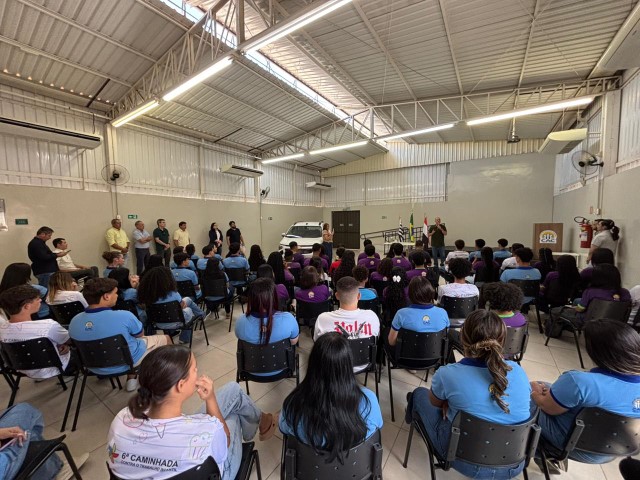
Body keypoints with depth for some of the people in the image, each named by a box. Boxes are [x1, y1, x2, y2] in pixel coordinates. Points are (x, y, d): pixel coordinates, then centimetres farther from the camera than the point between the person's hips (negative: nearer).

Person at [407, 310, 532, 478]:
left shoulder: (447, 374, -25)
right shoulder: (518, 371, -13)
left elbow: (435, 402, -3)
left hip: (467, 463, -4)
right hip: (515, 465, 4)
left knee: (420, 393, 18)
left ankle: (415, 416, 50)